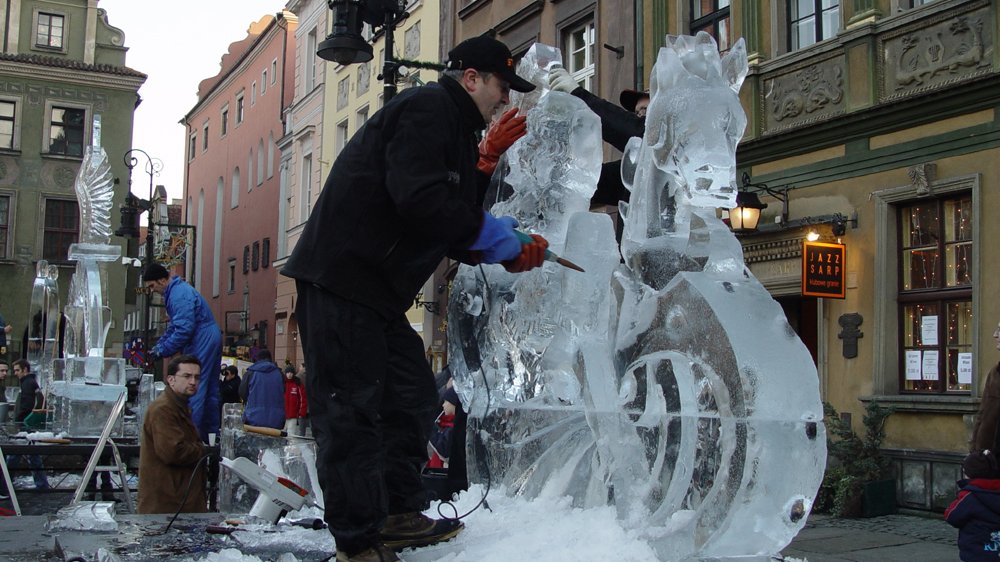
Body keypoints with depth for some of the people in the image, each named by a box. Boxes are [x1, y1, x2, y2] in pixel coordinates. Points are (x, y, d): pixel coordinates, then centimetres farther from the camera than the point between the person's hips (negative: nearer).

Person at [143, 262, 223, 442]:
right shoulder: (176, 290, 16)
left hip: (202, 342, -11)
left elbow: (183, 330, -24)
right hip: (211, 340, 11)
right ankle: (211, 434, 21)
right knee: (210, 390, 14)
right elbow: (174, 326, 23)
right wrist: (159, 345, 15)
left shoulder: (179, 295, -18)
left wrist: (162, 351, -15)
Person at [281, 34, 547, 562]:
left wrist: (508, 254, 4)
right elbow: (417, 199, -25)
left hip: (377, 290, 11)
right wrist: (485, 231, -13)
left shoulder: (456, 130, 21)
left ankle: (399, 514, 24)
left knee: (412, 399, 14)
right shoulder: (428, 108, -10)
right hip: (340, 278, -11)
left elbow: (453, 236, 18)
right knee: (352, 410, -7)